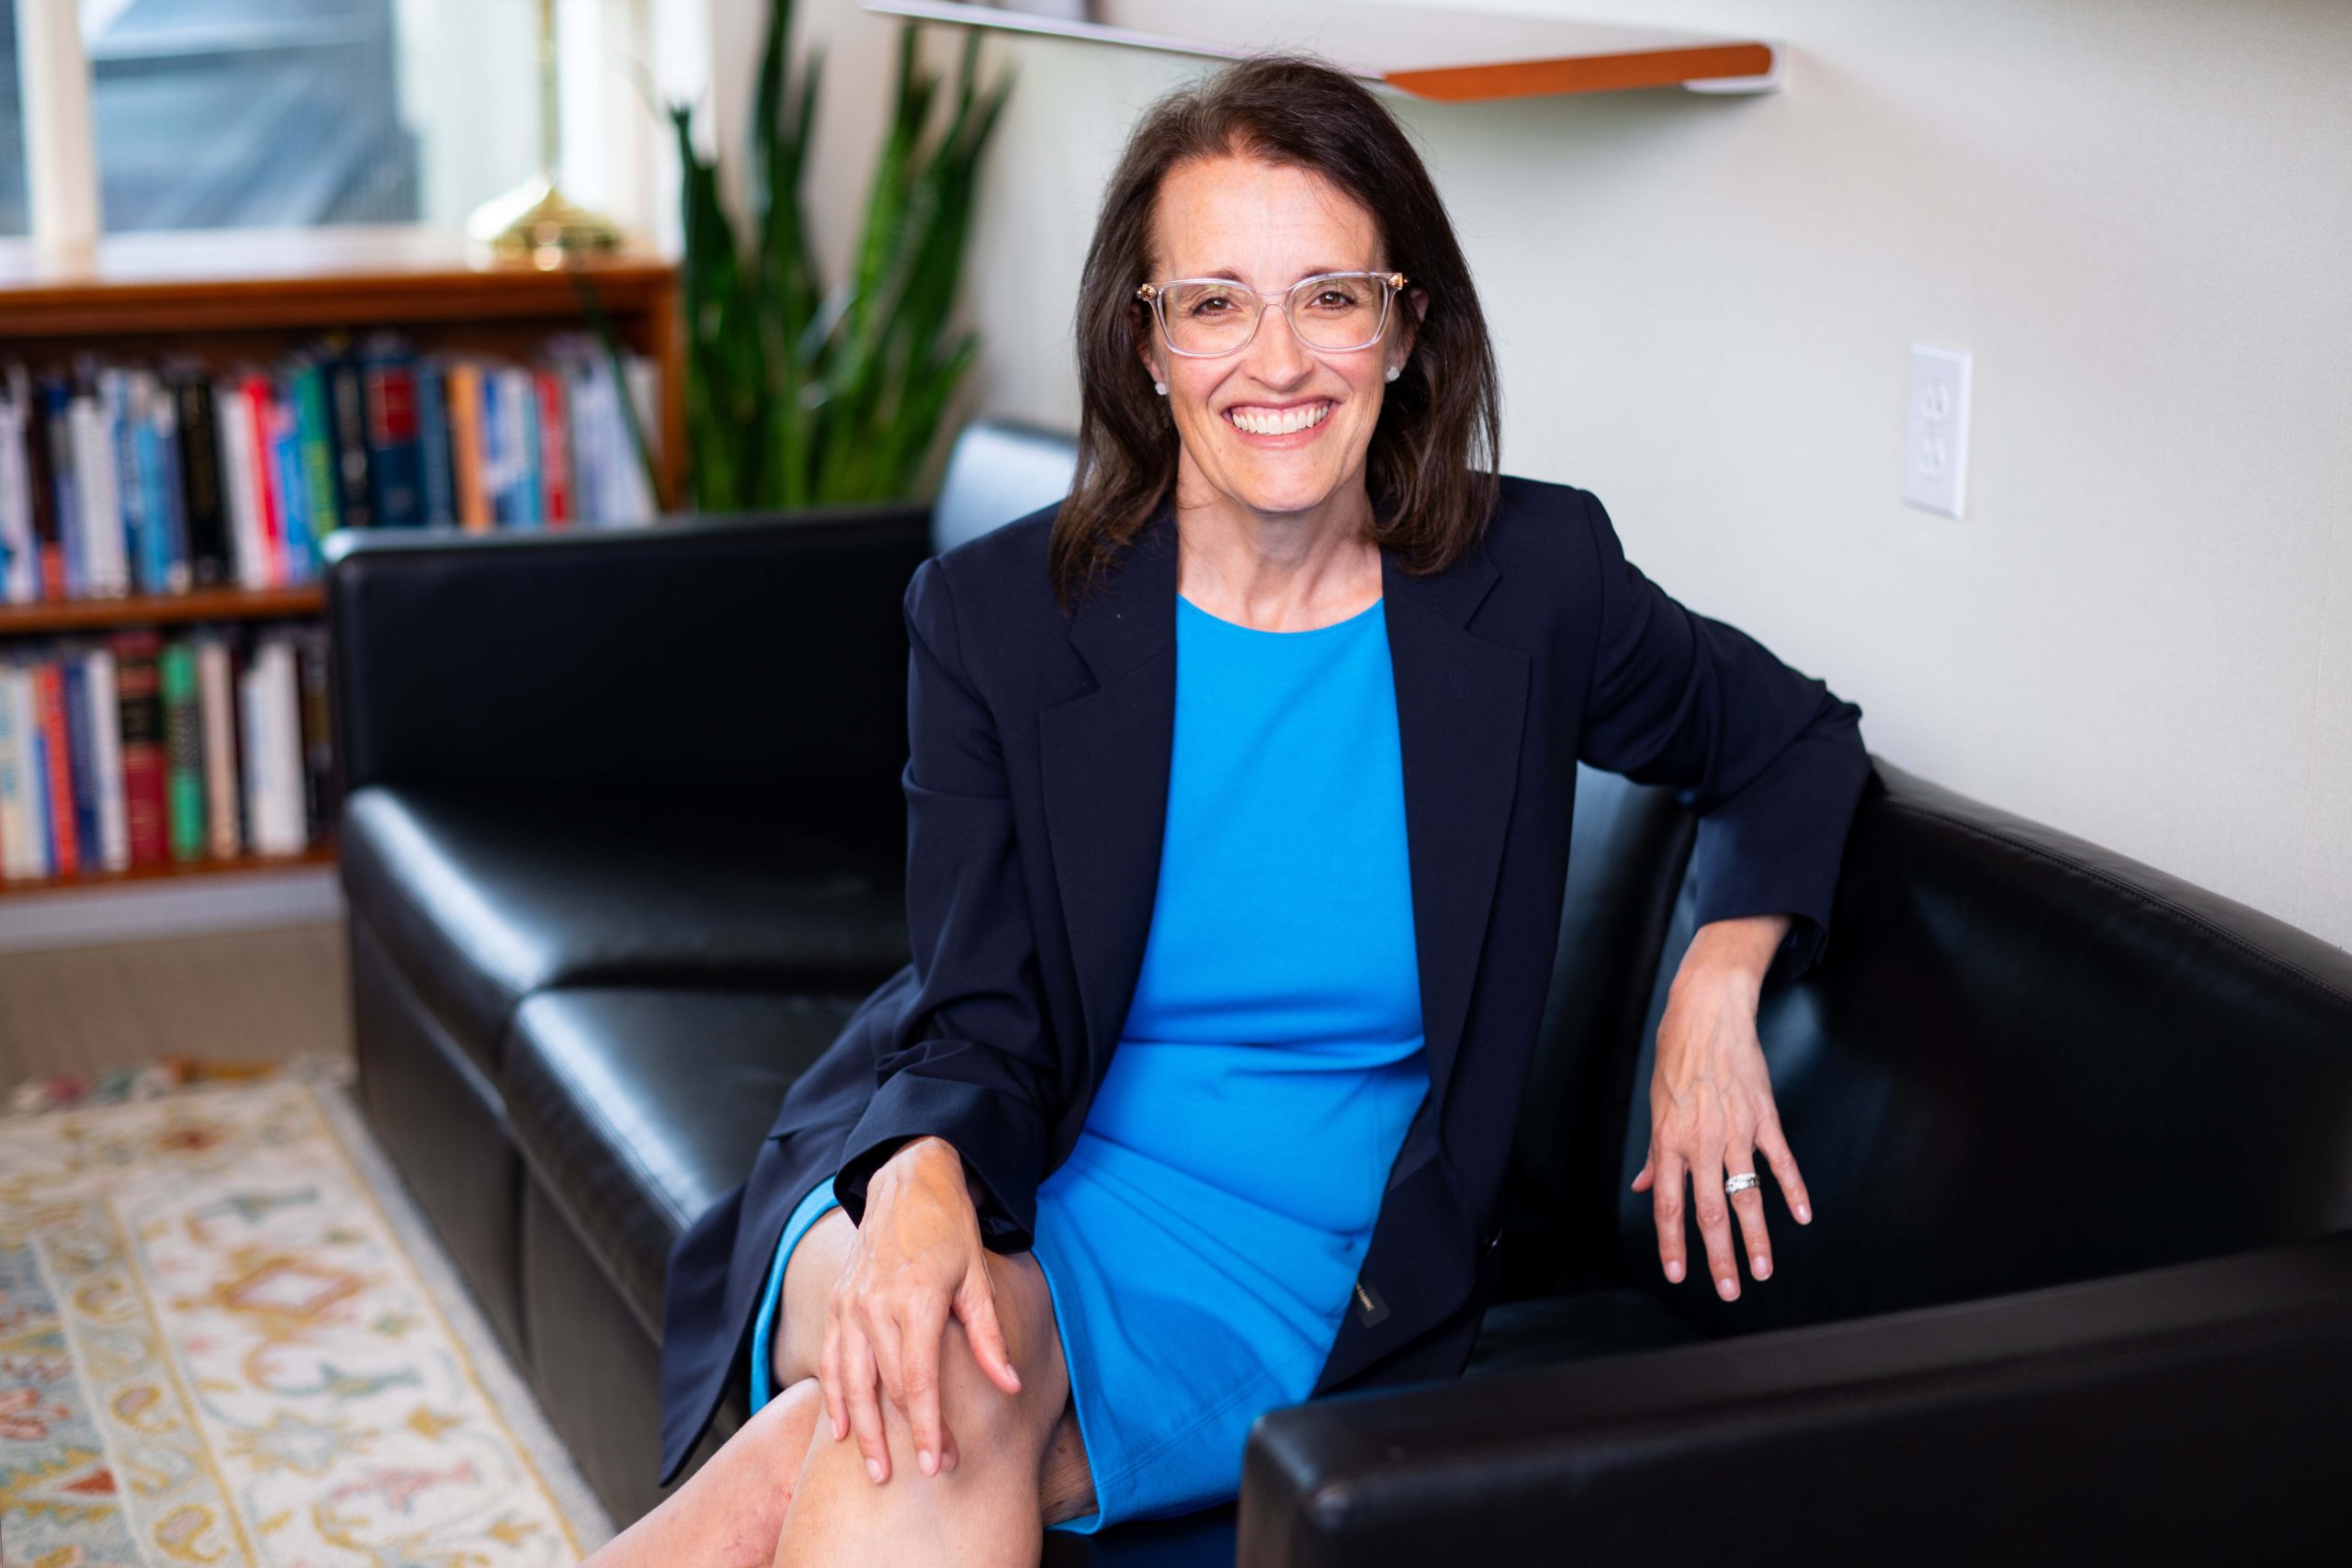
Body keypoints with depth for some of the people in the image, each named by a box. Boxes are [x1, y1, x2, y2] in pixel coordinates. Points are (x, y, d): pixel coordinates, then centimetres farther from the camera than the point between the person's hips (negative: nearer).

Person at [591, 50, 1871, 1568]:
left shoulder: (1534, 581, -3)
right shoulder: (997, 615, -5)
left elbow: (1793, 742, 15)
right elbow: (983, 1027, -6)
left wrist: (1719, 983, -4)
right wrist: (923, 1188, -29)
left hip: (1294, 1272, 0)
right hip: (995, 1179, 1)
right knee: (946, 1377, -36)